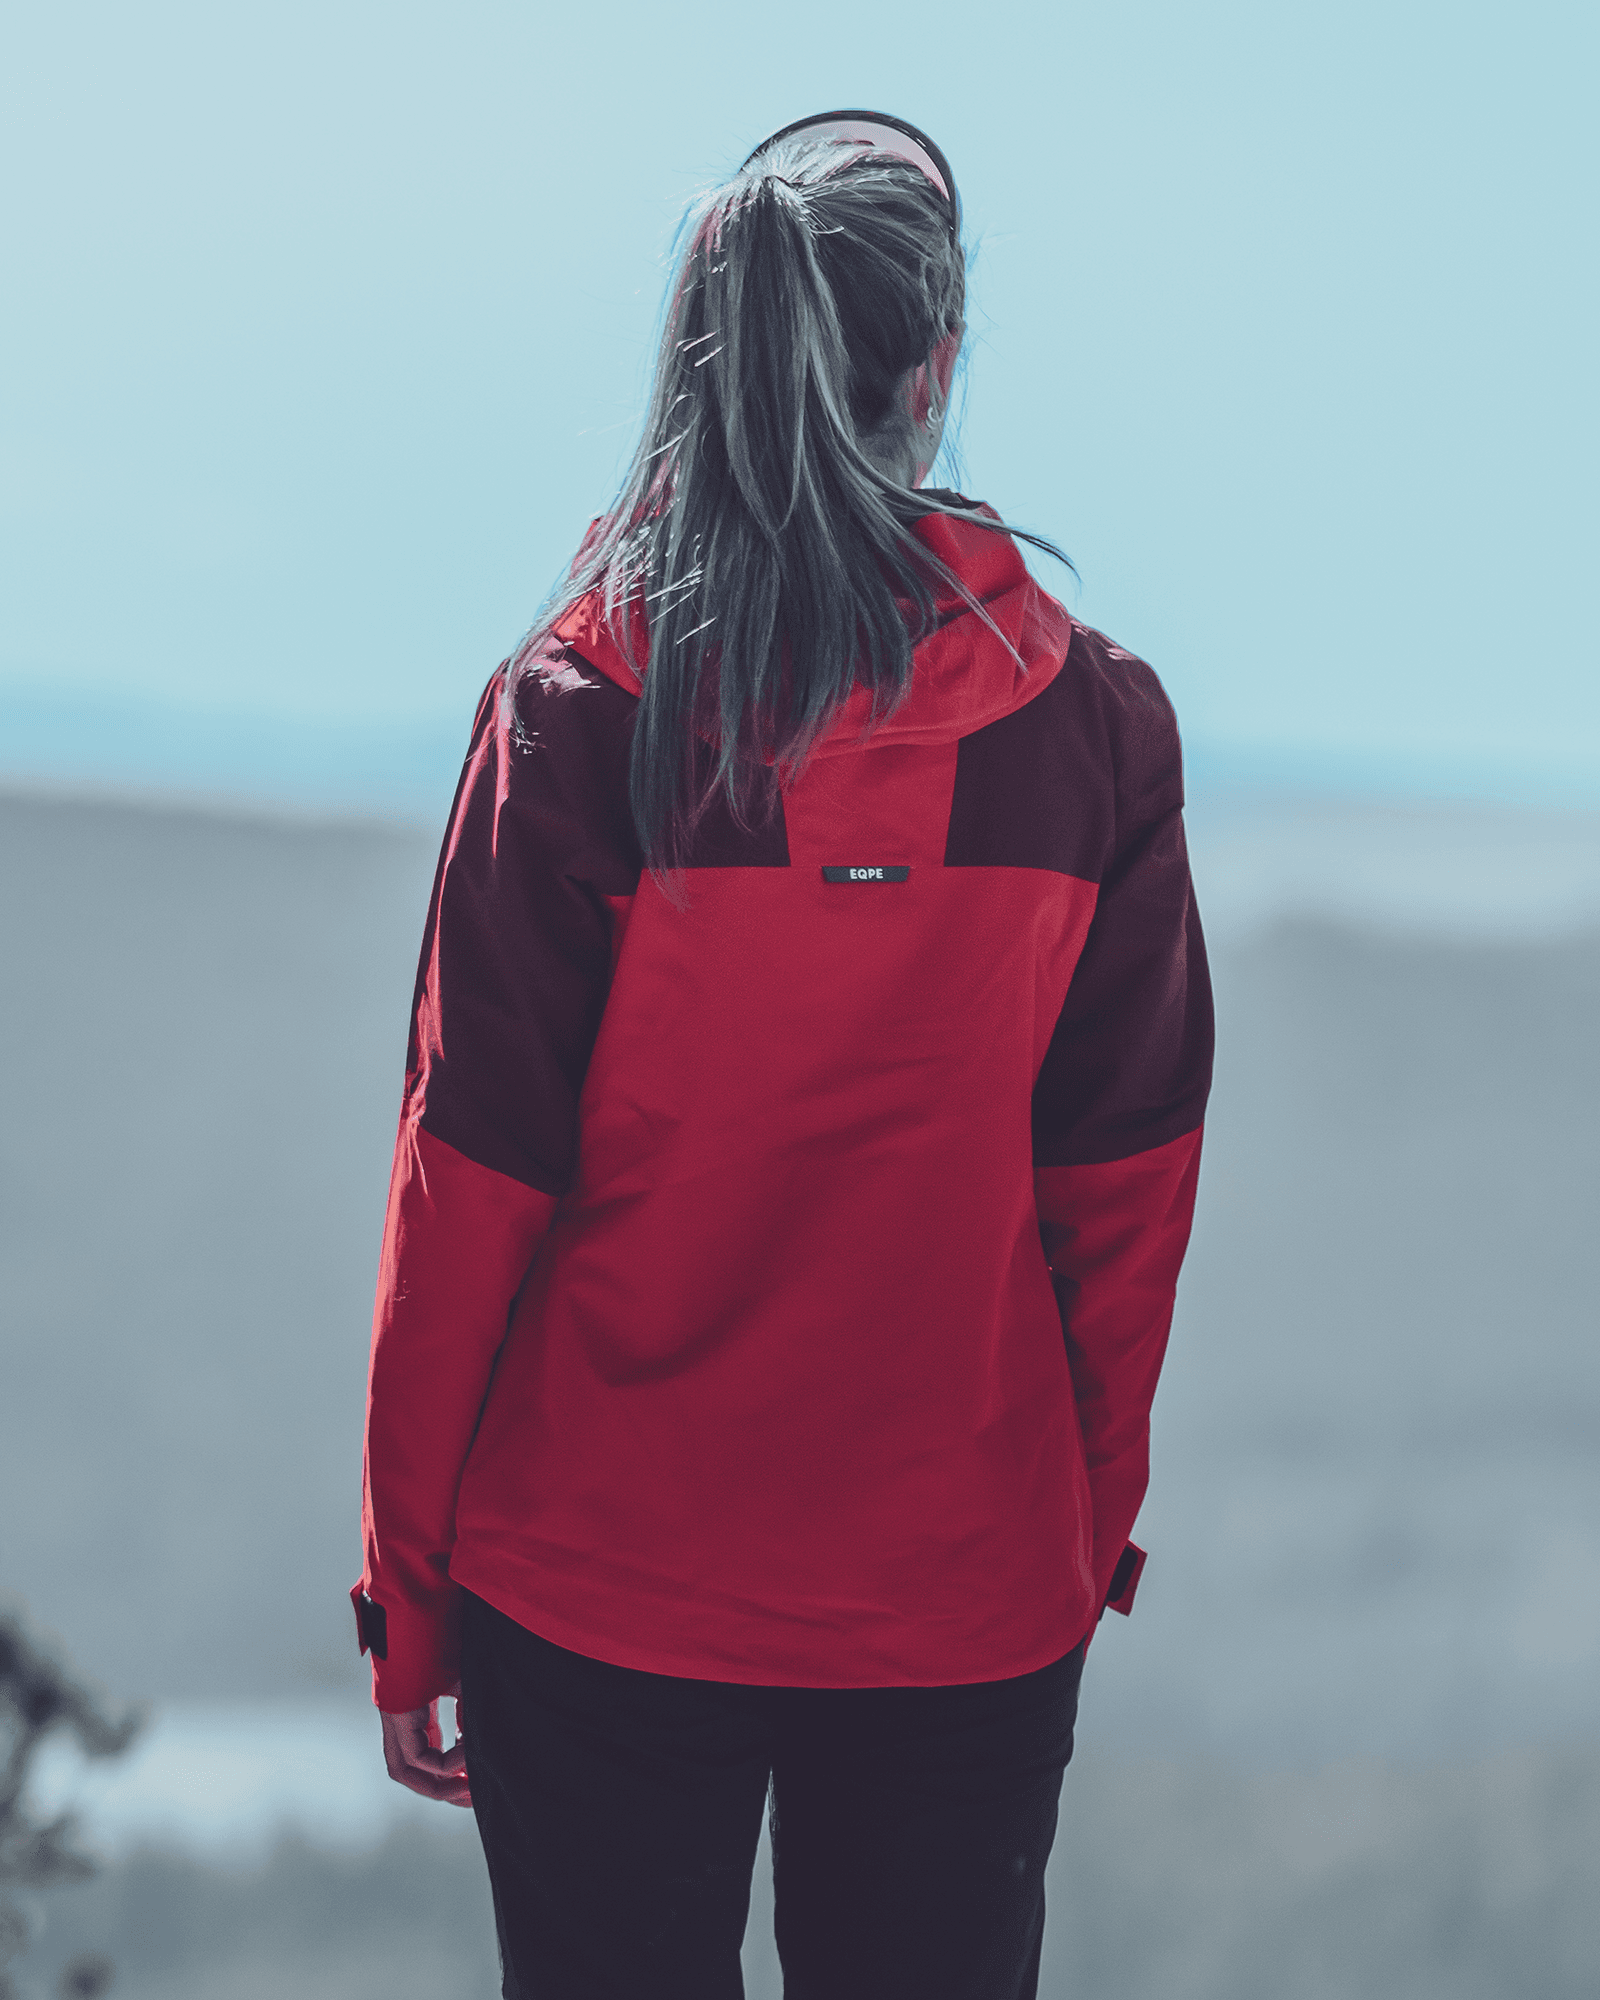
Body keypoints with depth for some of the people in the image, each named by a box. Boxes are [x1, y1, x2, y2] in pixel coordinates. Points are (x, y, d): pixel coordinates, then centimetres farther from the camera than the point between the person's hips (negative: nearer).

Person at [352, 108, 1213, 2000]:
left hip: (602, 1593, -1)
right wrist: (1089, 1533, 13)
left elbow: (470, 1188, -8)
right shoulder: (1092, 720, -5)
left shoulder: (576, 713, -10)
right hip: (970, 1604, 1)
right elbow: (1126, 1189, 0)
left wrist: (409, 1595, 1)